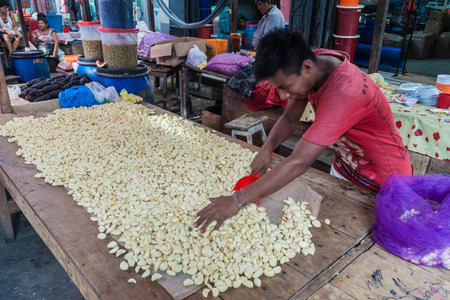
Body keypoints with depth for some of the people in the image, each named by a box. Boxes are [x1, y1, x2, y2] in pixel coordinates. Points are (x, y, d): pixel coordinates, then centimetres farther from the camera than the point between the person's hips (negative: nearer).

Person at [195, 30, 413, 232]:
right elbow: (290, 118, -5)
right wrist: (266, 149, -24)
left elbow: (299, 163, -43)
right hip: (344, 169, 7)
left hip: (384, 183, -7)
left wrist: (237, 201, -42)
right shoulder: (313, 62, -14)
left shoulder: (343, 92, -40)